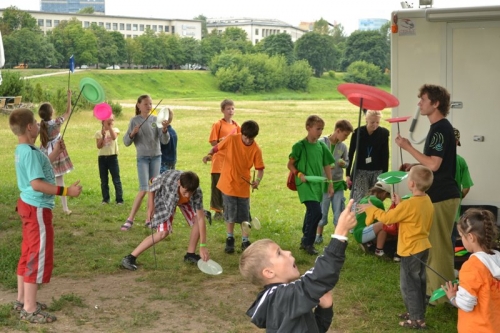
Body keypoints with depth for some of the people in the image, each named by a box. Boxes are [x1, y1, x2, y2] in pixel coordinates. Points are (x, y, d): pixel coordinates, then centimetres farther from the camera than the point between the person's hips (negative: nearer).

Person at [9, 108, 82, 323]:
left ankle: (22, 300, 28)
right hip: (38, 209, -11)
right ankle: (30, 309, 1)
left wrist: (54, 155, 17)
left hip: (29, 205, 11)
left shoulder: (22, 150, 9)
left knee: (29, 253, 18)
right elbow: (37, 184, -29)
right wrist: (66, 191, -30)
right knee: (39, 257, -5)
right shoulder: (30, 152, -22)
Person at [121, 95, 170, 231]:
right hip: (142, 158, -3)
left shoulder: (156, 120, 2)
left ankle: (149, 219, 13)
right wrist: (132, 133, -20)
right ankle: (130, 219, -3)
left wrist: (164, 129, -21)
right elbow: (126, 142, -1)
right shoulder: (135, 121, -2)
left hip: (156, 157, 3)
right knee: (144, 190, -11)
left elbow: (165, 141, -2)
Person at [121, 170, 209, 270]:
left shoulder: (197, 193, -37)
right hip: (165, 197, -3)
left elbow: (201, 218, -34)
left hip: (184, 201, 4)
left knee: (197, 219, -13)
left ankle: (190, 255, 8)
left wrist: (203, 246, -35)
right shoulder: (168, 180, -44)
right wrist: (151, 208, -18)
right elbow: (152, 188, -20)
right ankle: (130, 258, -14)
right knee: (163, 232, -18)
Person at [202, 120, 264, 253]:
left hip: (243, 186, 1)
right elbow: (216, 148, -1)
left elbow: (260, 168, -6)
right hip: (228, 183, -1)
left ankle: (245, 241, 18)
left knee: (244, 216, 6)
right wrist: (209, 155, -22)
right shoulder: (231, 139, -11)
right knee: (230, 214, 8)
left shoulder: (256, 149, -8)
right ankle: (230, 240, 24)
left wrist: (258, 180, -25)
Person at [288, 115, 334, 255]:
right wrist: (299, 174, -18)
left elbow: (327, 166, 14)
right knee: (316, 212, -16)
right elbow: (290, 165, -2)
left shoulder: (321, 146, 8)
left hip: (318, 184, 6)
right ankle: (308, 243, -1)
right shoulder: (300, 146, -8)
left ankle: (305, 241, 26)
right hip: (305, 184, -6)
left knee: (311, 212, 12)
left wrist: (330, 184, 12)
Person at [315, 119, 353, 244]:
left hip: (338, 183, 4)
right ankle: (319, 234, 21)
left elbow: (347, 162, 14)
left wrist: (343, 163, -8)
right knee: (322, 210, 6)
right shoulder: (322, 143, -11)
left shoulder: (343, 146, 2)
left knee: (339, 210, 7)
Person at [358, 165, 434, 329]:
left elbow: (387, 218, -16)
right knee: (418, 282, 19)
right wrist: (400, 205, 10)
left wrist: (370, 209, -3)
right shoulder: (426, 200, 1)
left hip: (411, 250, -9)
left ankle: (417, 319, 5)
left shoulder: (408, 205, -24)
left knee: (408, 284, 1)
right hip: (423, 246, 9)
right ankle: (417, 312, 31)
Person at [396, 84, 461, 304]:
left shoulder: (441, 129, -18)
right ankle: (434, 287, 26)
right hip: (438, 194, 10)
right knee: (434, 243, 17)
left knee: (439, 245, -3)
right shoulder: (438, 128, 14)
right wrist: (413, 166, 10)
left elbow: (434, 165, -25)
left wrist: (408, 147, -18)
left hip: (442, 196, -10)